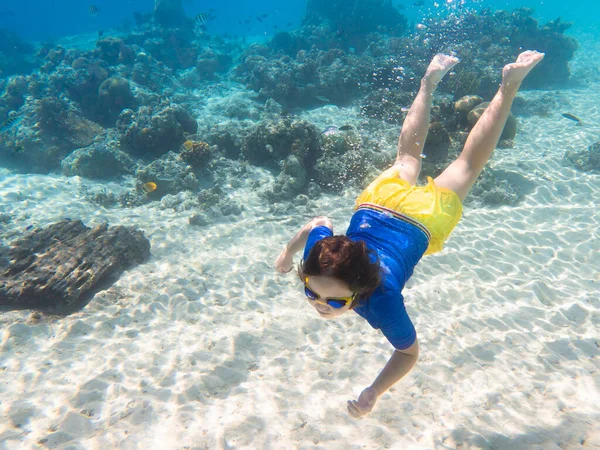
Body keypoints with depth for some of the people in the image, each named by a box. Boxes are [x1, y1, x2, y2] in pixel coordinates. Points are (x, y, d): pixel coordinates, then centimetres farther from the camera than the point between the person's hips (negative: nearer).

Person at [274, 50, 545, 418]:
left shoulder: (382, 300, -39)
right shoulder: (315, 262, -31)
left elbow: (410, 352, -20)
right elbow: (318, 223, -8)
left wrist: (373, 393, -30)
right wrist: (288, 253, 7)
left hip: (423, 219, -3)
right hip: (378, 199, 3)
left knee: (468, 164, 21)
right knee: (407, 158, 33)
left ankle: (509, 85, 35)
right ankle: (431, 81, 50)